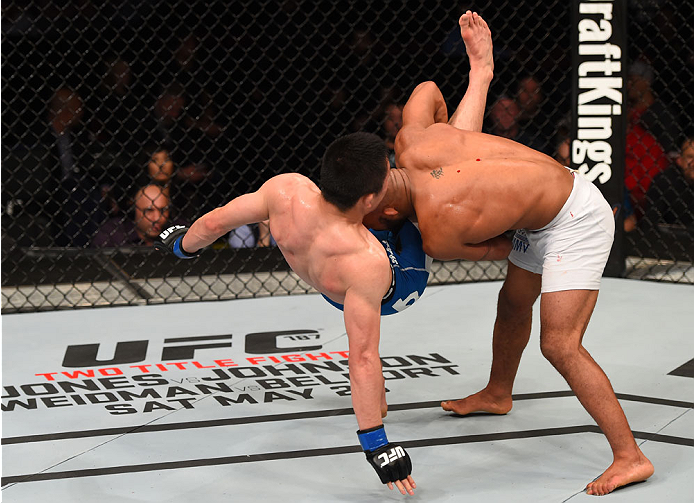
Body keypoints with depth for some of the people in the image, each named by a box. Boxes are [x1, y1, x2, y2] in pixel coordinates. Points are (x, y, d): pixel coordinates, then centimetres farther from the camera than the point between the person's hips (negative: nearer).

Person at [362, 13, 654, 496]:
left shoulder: (437, 236, -27)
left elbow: (499, 248, -7)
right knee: (513, 304, 28)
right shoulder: (411, 142, -10)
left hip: (577, 223, -10)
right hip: (547, 212, 10)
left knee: (559, 345, -16)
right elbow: (428, 88, 9)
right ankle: (498, 394, 53)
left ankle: (630, 456, -14)